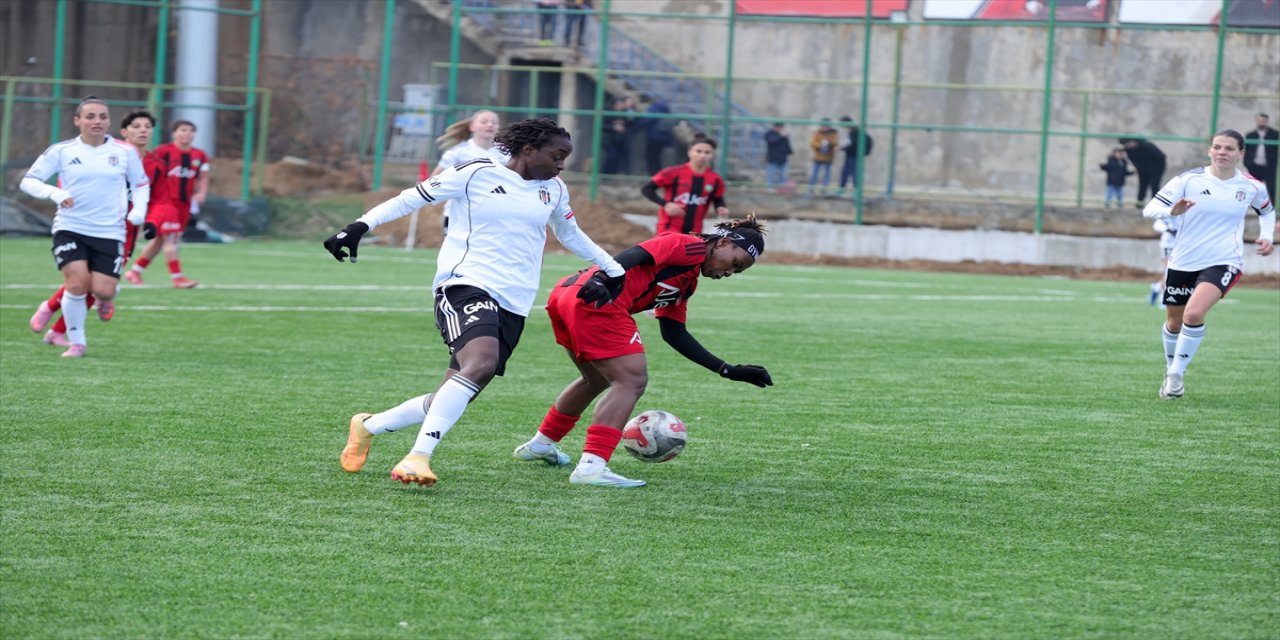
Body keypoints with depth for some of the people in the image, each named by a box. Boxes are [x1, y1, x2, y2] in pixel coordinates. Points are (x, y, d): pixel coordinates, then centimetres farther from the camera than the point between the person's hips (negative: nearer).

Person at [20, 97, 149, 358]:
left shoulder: (125, 152, 2)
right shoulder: (61, 151, -2)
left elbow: (141, 183, 16)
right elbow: (28, 181, -1)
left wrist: (139, 208, -3)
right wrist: (54, 192, -20)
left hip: (110, 232, 1)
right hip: (70, 228, -1)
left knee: (103, 290, -9)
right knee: (77, 284, -16)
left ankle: (106, 299, 32)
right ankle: (76, 342, 5)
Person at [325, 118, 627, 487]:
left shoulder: (554, 190, 16)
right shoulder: (479, 174, -1)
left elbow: (569, 234, 36)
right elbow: (413, 198, 3)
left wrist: (613, 269, 39)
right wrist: (361, 226, -5)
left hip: (513, 304, 7)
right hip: (467, 286, -7)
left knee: (456, 397, 0)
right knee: (481, 363, -34)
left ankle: (367, 427, 21)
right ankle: (419, 456, -34)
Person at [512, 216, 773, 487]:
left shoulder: (688, 281, 27)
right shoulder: (691, 246, -2)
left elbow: (674, 333, 26)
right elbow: (639, 254, -16)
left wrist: (728, 370, 25)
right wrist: (603, 278, -32)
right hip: (597, 301, -11)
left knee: (598, 380, 29)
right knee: (632, 380, -11)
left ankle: (540, 445, 44)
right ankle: (591, 467, -21)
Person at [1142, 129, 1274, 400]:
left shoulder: (1252, 187, -3)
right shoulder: (1189, 180, -9)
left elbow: (1267, 210, 21)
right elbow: (1149, 209, -12)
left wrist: (1267, 236, 3)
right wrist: (1171, 212, -33)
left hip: (1224, 263, -2)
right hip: (1182, 263, 2)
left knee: (1194, 314, -25)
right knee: (1174, 323, 14)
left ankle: (1176, 374, -9)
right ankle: (1171, 367, 42)